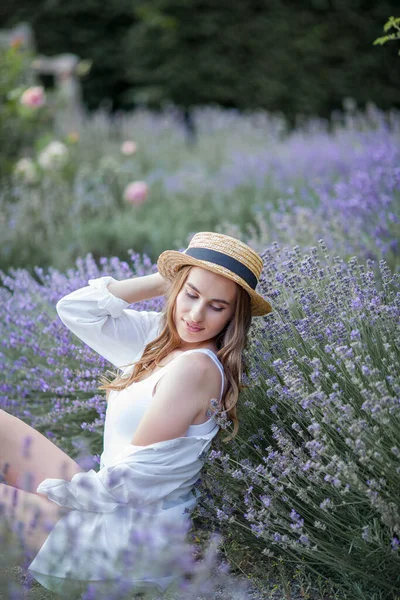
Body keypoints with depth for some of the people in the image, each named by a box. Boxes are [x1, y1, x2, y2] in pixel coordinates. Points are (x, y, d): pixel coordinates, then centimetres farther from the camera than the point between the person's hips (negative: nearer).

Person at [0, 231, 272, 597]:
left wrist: (53, 491, -10)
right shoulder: (162, 334, 0)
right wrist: (161, 282, -4)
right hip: (113, 500, 9)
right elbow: (74, 308, 5)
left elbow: (131, 478, -23)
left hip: (135, 533, -9)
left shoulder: (196, 366, -25)